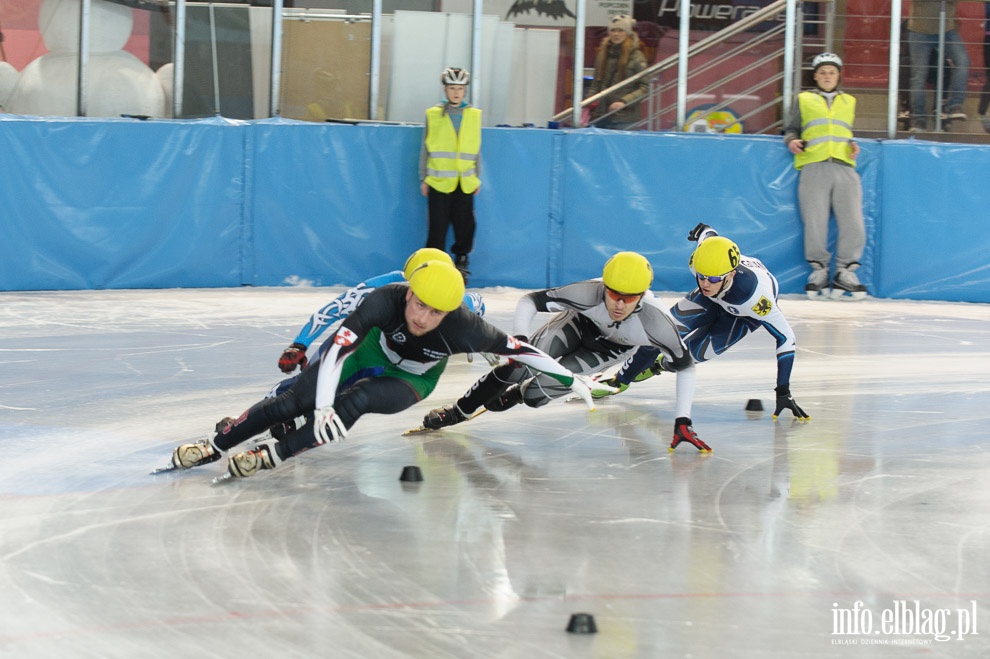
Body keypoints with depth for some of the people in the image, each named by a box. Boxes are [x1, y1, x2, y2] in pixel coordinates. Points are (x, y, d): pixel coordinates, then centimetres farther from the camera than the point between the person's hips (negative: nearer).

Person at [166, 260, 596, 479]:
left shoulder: (463, 329, -36)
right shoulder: (386, 300, -38)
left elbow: (516, 349, -24)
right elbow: (338, 346, -42)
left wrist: (570, 380, -18)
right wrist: (322, 407, -52)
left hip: (409, 381, 0)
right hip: (368, 353, 0)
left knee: (355, 402, -30)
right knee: (295, 403, -12)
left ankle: (273, 456, -26)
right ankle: (212, 447, -4)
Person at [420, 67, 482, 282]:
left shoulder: (474, 115, 8)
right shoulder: (434, 115, 1)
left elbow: (476, 149, 13)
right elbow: (425, 148, 5)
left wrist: (477, 177, 11)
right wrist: (423, 178, 3)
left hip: (465, 182, 2)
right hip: (439, 181, -2)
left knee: (465, 224, 3)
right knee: (438, 227, -3)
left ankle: (461, 261, 19)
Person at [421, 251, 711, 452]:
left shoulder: (656, 322, -39)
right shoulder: (588, 293, -39)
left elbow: (685, 365, -25)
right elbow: (530, 301, -29)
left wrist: (683, 421, -28)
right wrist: (519, 340, -46)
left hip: (612, 348, 0)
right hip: (578, 323, 0)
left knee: (536, 392, -16)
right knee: (518, 368, -20)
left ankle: (512, 396, 22)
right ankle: (459, 410, 5)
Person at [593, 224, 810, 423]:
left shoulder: (753, 293, -47)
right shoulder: (699, 259, -35)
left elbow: (785, 336, -37)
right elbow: (709, 235, -10)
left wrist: (783, 392, -37)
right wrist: (703, 231, 16)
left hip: (746, 314, -3)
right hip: (714, 300, 4)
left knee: (694, 351, -19)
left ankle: (660, 364, 17)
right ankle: (620, 381, 16)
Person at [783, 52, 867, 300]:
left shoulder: (849, 102, 25)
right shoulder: (804, 100, 19)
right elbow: (792, 129, 20)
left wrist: (853, 147, 8)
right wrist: (792, 141, -2)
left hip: (844, 167, 2)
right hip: (814, 167, -2)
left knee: (853, 223, -11)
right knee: (815, 222, -10)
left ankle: (845, 272, 0)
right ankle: (819, 269, 6)